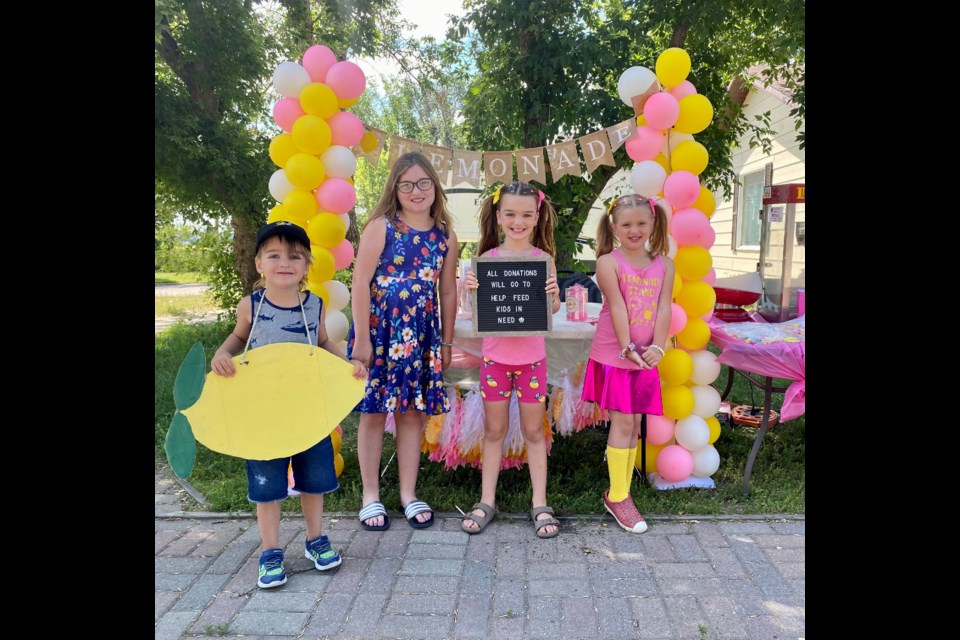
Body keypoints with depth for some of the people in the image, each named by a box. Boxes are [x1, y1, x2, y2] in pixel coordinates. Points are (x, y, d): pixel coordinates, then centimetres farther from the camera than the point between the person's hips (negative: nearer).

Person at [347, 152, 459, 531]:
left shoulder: (445, 235, 6)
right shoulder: (380, 227, -6)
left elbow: (448, 292, 10)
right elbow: (360, 284, -10)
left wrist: (446, 342, 10)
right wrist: (361, 338, -14)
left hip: (421, 335, 3)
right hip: (379, 330, -3)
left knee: (413, 411, 10)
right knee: (374, 410, 5)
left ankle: (408, 493, 25)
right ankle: (370, 495, 20)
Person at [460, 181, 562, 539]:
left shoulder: (543, 258, -3)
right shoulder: (487, 258, -2)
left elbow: (553, 309, -2)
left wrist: (553, 293, -22)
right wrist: (472, 289, -20)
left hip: (532, 356, 0)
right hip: (496, 355, 0)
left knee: (533, 431, 10)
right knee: (494, 431, 11)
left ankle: (540, 504, 21)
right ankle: (487, 501, 23)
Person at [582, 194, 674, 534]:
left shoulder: (664, 264, 6)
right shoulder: (608, 262, -6)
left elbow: (664, 307, -2)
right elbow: (617, 306, -14)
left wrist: (657, 346, -14)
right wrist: (627, 348, -20)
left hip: (645, 357, 4)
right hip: (613, 354, -4)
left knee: (634, 423, 9)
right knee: (622, 423, -2)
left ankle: (621, 492, 21)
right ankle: (617, 496, 10)